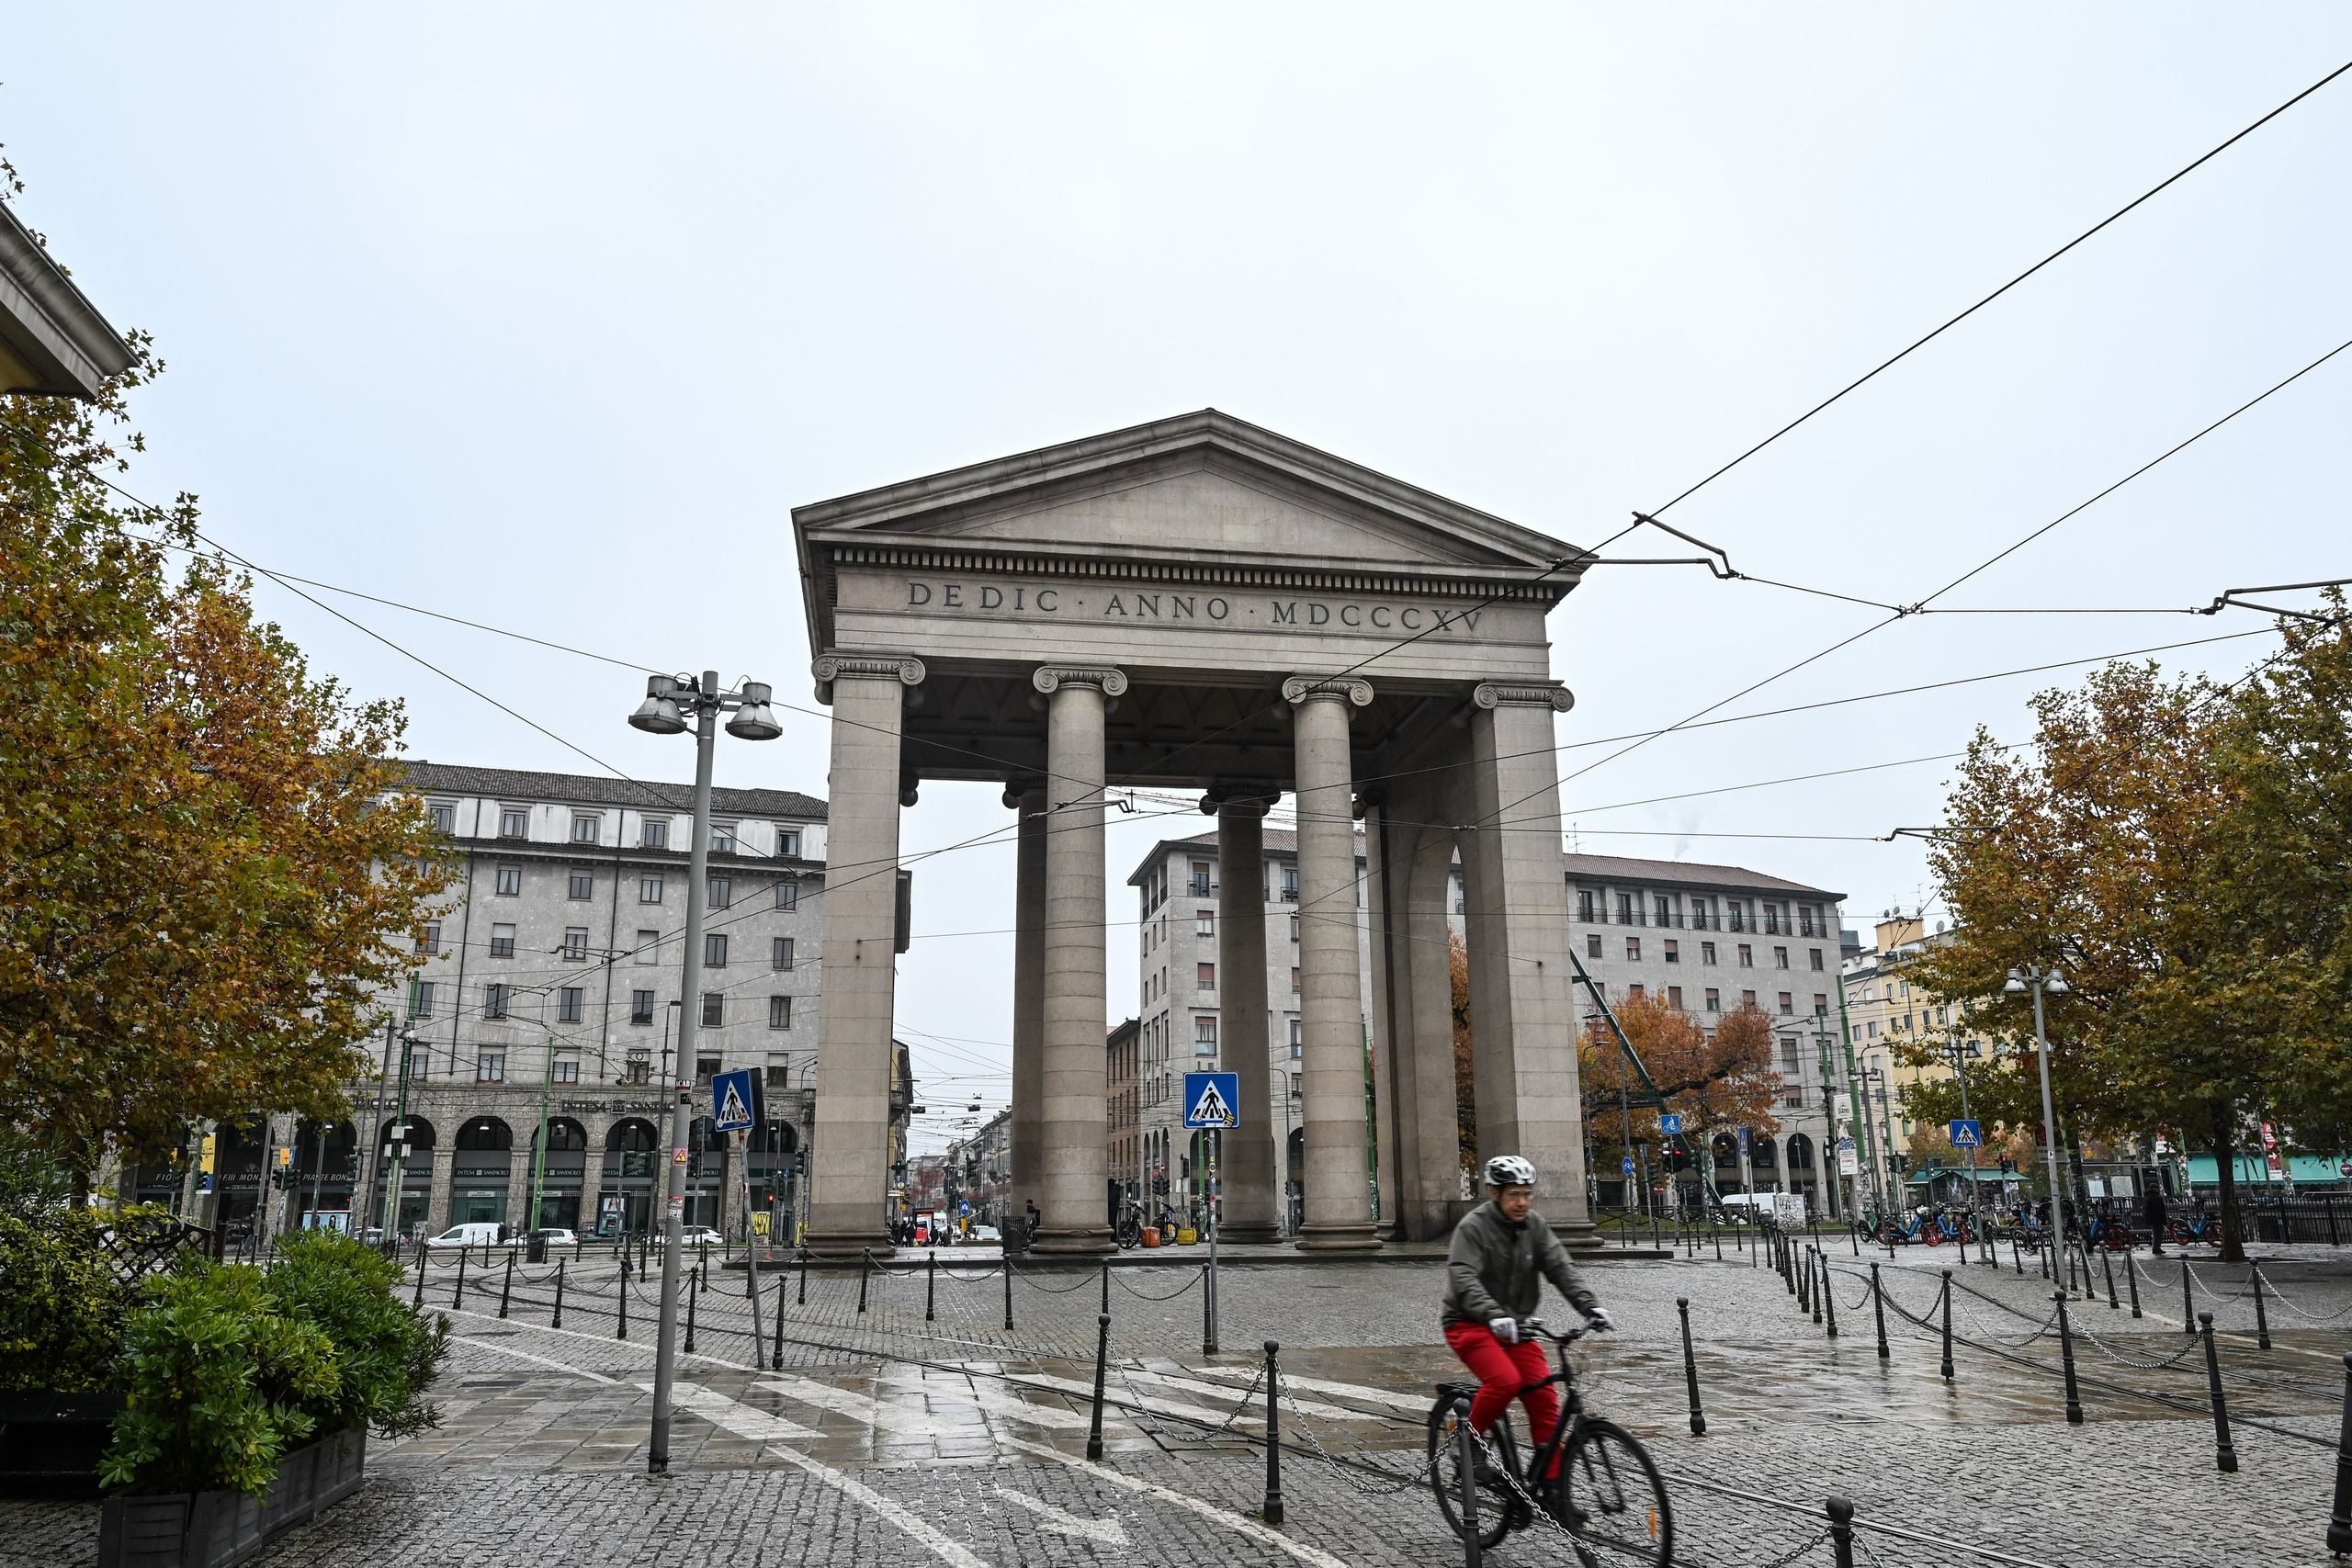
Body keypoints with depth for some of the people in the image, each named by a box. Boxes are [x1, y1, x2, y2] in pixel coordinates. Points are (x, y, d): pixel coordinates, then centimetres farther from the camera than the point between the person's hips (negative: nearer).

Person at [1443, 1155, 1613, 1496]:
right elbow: (1464, 1280, -27)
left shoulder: (1535, 1225, 3)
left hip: (1516, 1326, 6)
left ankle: (1550, 1483, 3)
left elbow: (1561, 1268, -4)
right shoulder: (1473, 1227, -15)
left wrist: (1590, 1306, -21)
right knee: (1505, 1380, -28)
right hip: (1469, 1324, -5)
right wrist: (1495, 1316, -43)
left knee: (1544, 1397, -8)